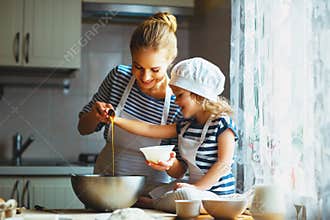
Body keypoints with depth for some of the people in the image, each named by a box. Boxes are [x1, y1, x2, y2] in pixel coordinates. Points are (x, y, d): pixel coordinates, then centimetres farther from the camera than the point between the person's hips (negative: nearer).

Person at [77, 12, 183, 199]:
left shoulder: (178, 102, -11)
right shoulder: (119, 77, -4)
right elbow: (83, 128, 8)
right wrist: (96, 115, -13)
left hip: (150, 192, -2)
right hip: (105, 179, 2)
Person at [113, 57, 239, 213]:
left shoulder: (222, 124, -10)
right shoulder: (184, 125, 12)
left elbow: (223, 164, -17)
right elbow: (149, 130, 10)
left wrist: (197, 187, -23)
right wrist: (116, 120, 3)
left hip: (216, 193, -7)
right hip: (194, 186, 8)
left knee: (185, 194, -33)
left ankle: (153, 204, -11)